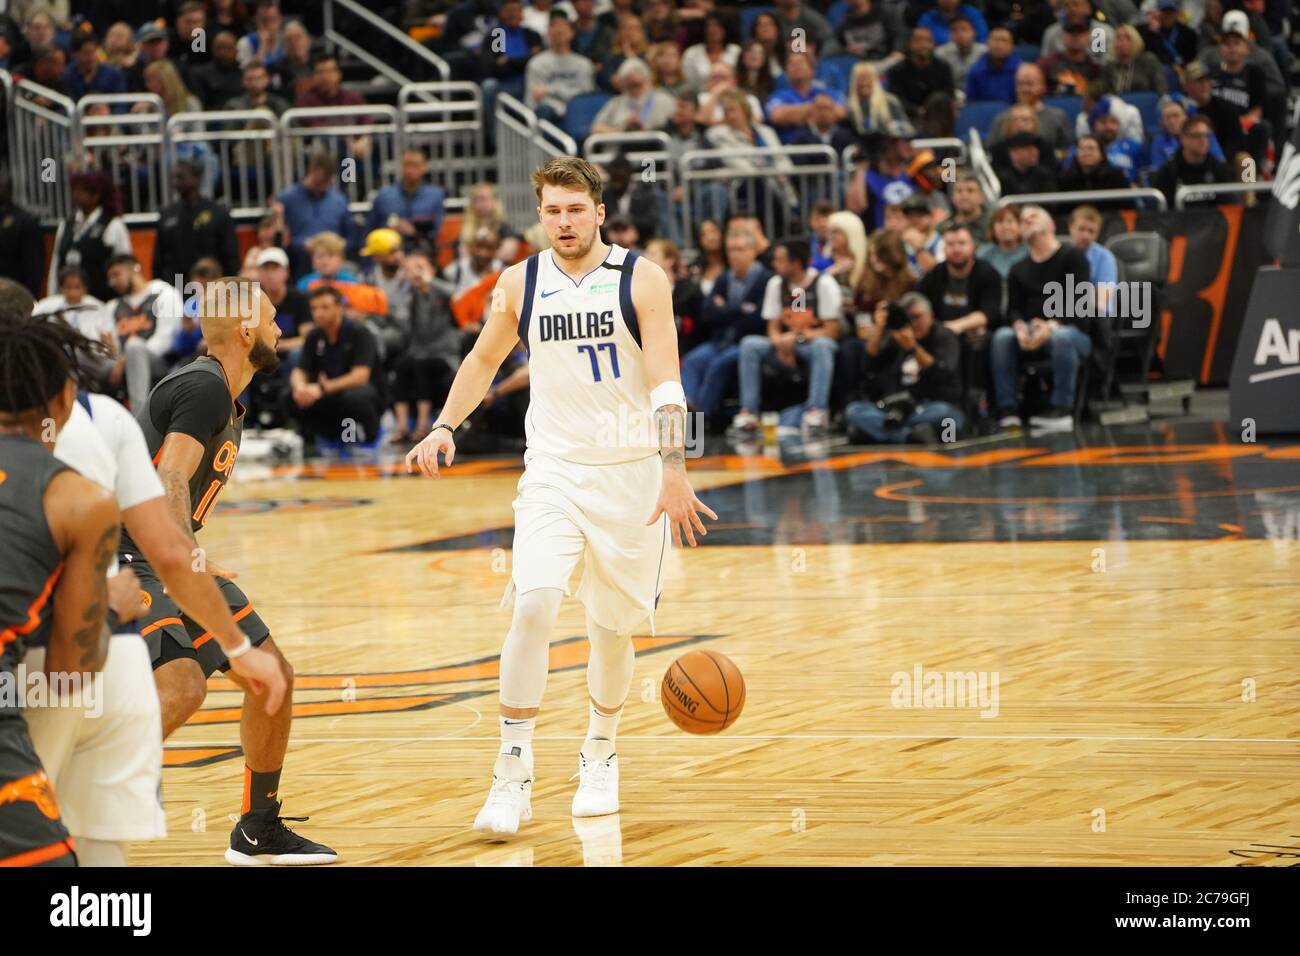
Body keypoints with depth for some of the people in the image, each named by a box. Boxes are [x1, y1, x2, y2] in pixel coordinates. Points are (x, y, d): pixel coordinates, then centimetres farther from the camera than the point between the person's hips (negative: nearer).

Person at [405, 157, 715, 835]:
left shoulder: (640, 280, -8)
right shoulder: (520, 284, 1)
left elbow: (665, 381, -15)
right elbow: (484, 360, 18)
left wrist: (674, 471, -26)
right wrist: (444, 427, 4)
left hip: (631, 472, -1)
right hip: (553, 469, 1)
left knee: (612, 625, 8)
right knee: (534, 604, -19)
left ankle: (600, 755, 34)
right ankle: (513, 776, -16)